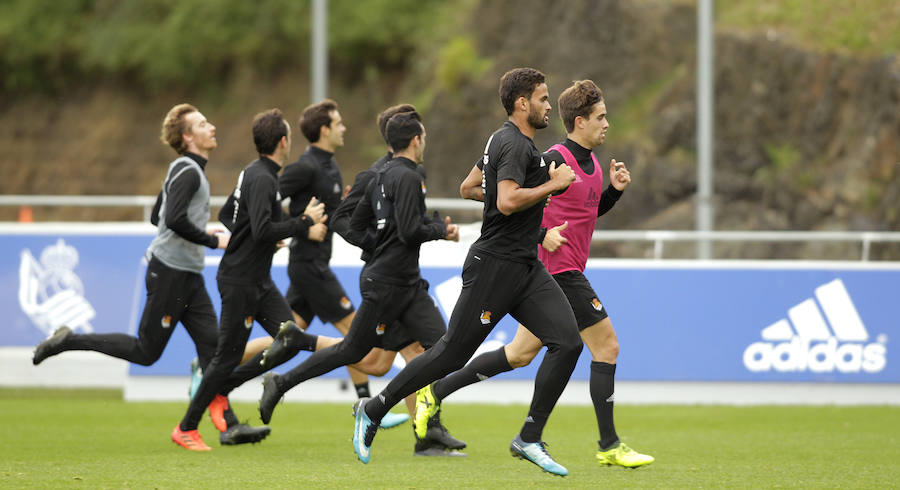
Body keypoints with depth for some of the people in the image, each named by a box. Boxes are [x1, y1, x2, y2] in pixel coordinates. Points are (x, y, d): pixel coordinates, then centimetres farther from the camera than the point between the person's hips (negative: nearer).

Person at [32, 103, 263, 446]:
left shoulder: (188, 170, 17)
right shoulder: (187, 171, -13)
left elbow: (157, 216, 24)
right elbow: (175, 220, -26)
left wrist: (203, 233, 17)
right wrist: (213, 241, -16)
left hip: (188, 276, 10)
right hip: (170, 272, -10)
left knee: (211, 345, 2)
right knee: (146, 351, -4)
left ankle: (228, 426, -1)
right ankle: (67, 342, 7)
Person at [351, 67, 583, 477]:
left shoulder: (504, 140, 17)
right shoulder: (514, 144, -15)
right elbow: (507, 201, -29)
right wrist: (552, 184, -18)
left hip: (525, 267, 10)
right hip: (495, 265, -10)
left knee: (568, 341, -6)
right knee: (452, 354, -3)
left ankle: (529, 439, -3)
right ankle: (374, 410, 14)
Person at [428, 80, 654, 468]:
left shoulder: (591, 164, 13)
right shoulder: (556, 160, -16)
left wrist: (615, 189, 10)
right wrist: (542, 233, -21)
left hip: (557, 273, 10)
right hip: (559, 270, -10)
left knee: (520, 353, 13)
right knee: (606, 346, -7)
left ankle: (435, 391, 17)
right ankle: (609, 446, -2)